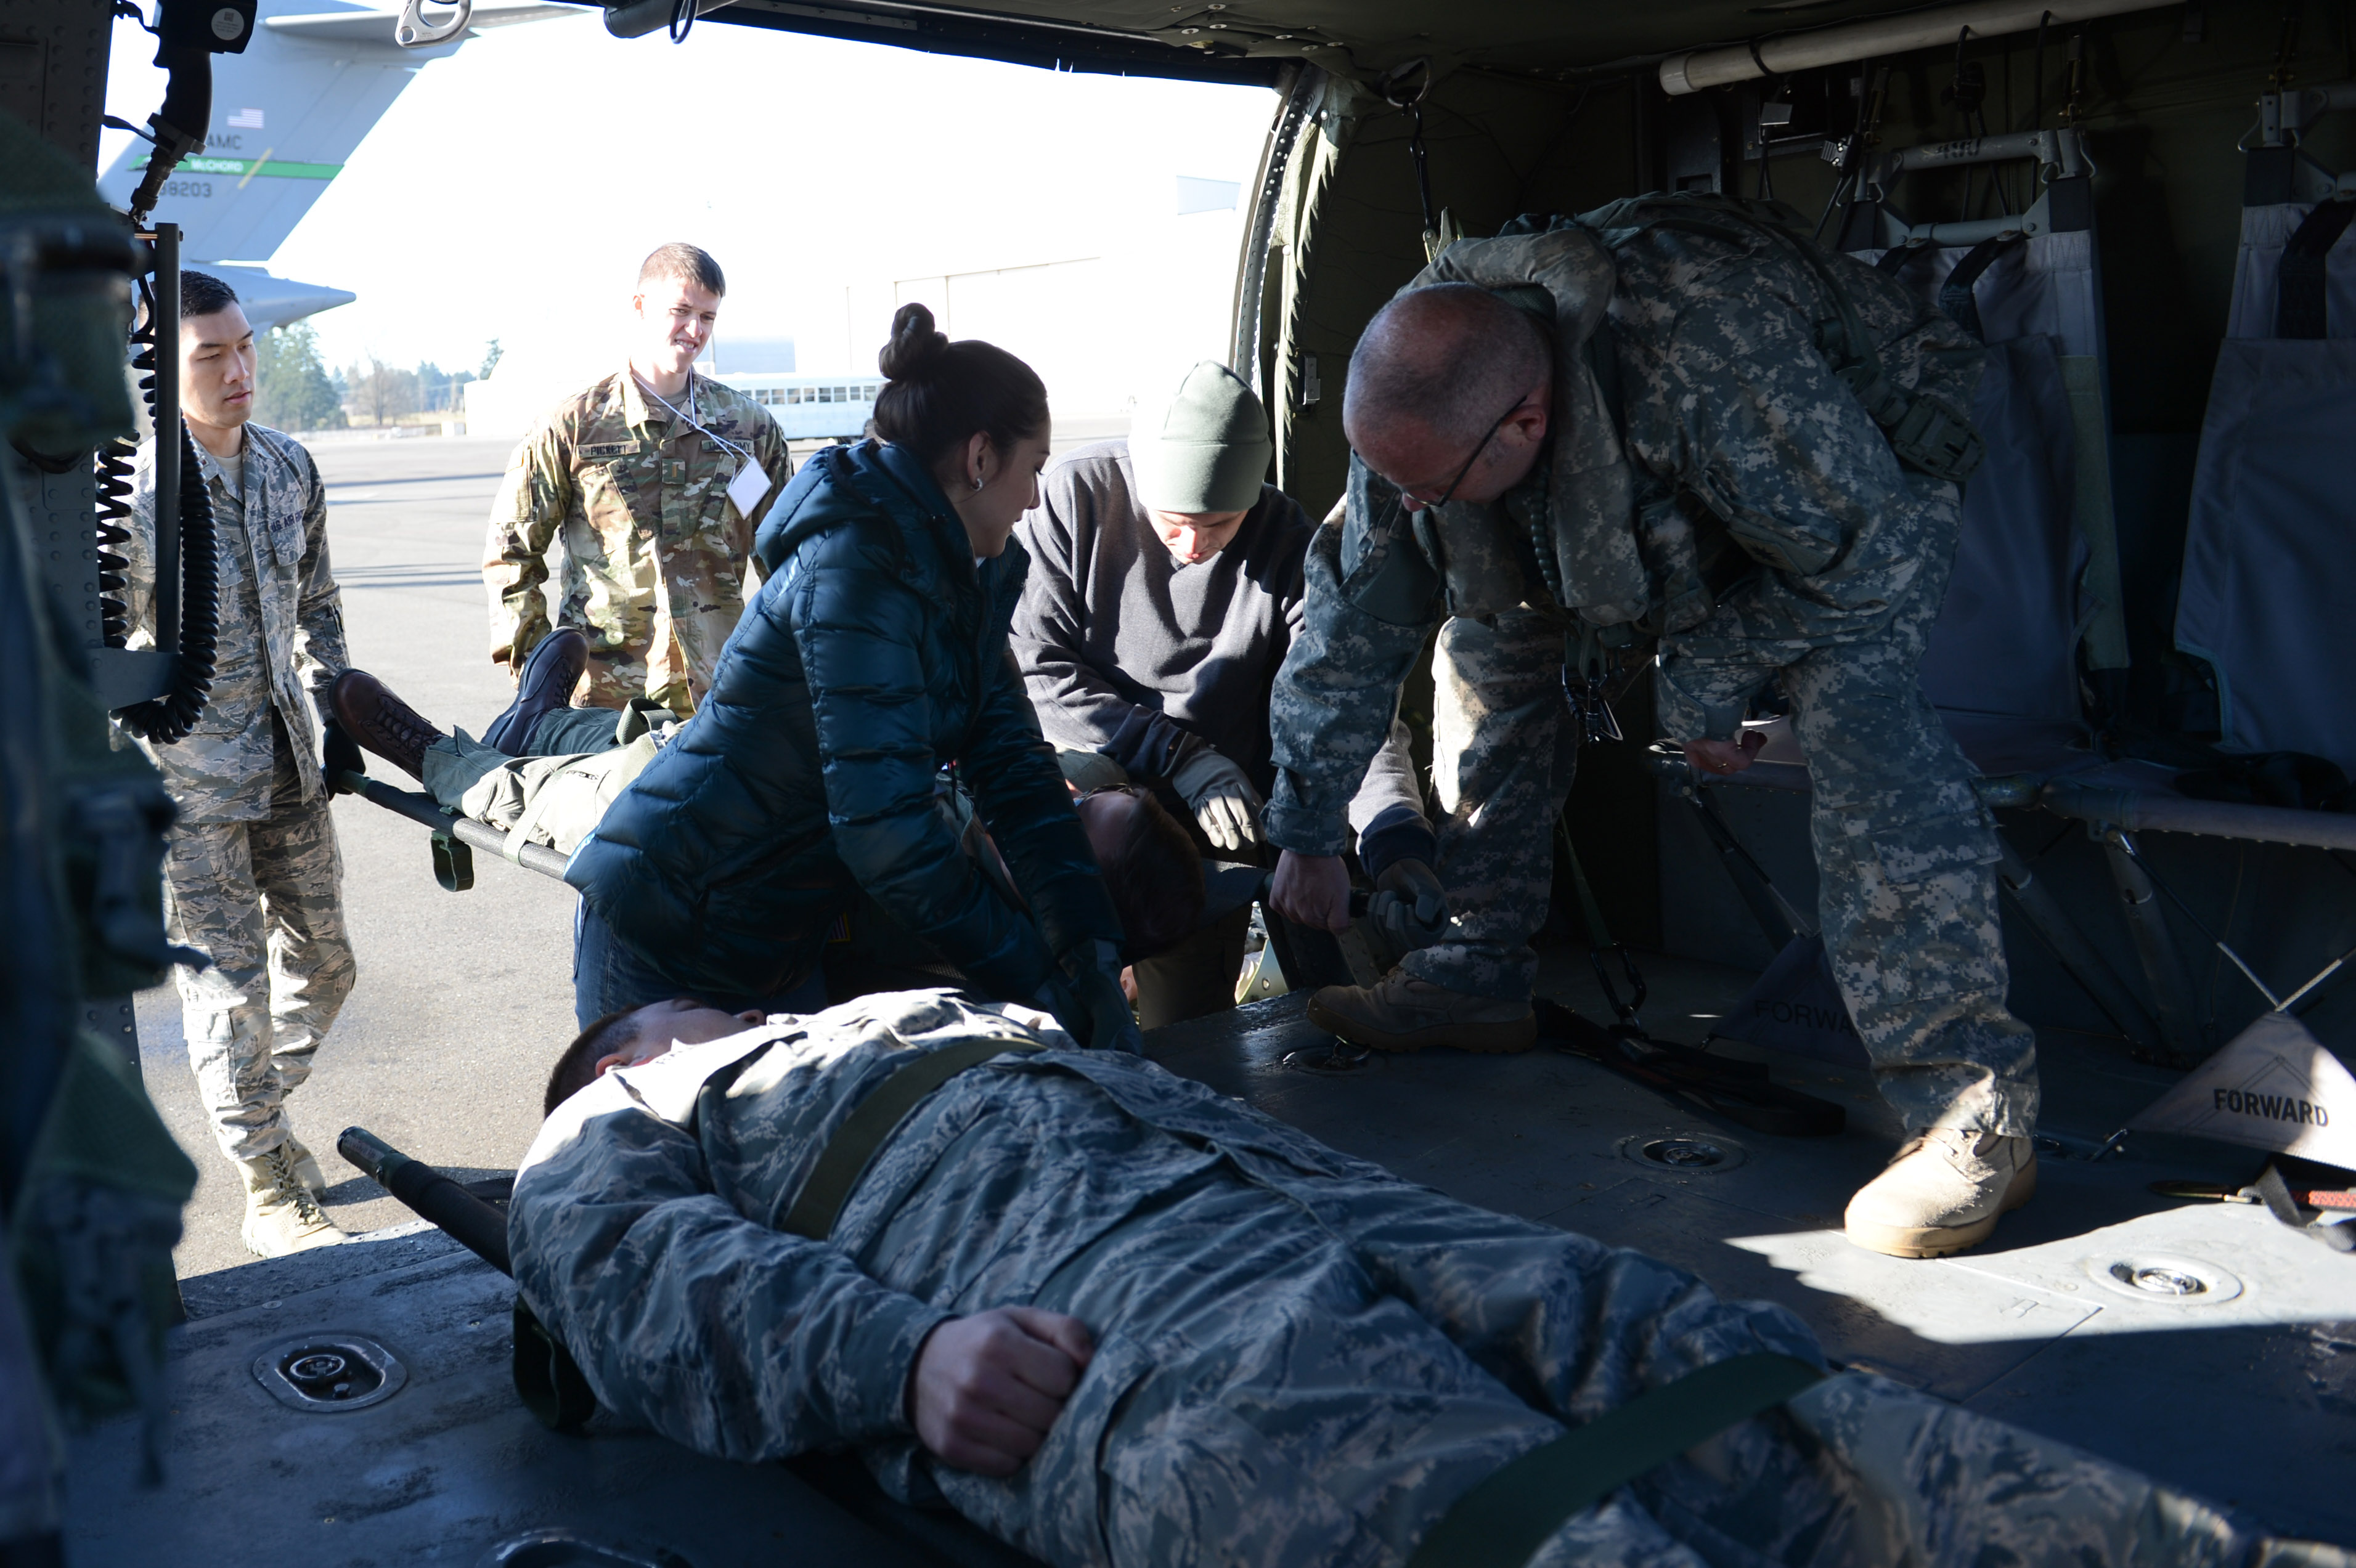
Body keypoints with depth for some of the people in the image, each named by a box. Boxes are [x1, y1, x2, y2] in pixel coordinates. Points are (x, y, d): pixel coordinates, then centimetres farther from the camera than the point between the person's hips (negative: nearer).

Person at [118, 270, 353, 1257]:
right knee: (231, 989, 2)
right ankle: (270, 1197, 15)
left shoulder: (291, 468, 4)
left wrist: (332, 722, 13)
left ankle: (257, 1111, 41)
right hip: (190, 780, -6)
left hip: (291, 767, 6)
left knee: (324, 965, 15)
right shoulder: (128, 492, -14)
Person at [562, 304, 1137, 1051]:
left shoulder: (965, 576, 3)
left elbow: (1012, 765, -3)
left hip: (775, 946, 8)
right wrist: (1035, 982, -26)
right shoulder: (855, 571, -25)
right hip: (667, 940, -8)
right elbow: (883, 819, -31)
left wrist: (1090, 950, -15)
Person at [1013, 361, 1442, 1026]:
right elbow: (1032, 663, -11)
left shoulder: (1287, 546, -8)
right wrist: (1177, 756, -16)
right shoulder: (1077, 496, -10)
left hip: (1214, 819, 1)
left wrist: (1397, 843, -31)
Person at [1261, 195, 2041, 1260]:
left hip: (1870, 489, -6)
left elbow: (1850, 553, -28)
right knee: (1493, 642, -3)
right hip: (1670, 512, 7)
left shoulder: (1708, 364, -44)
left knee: (1846, 692, -32)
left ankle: (1971, 1102, -30)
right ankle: (1479, 979, 9)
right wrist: (1307, 827, -5)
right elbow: (1357, 616, -10)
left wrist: (1701, 683, -21)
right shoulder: (1417, 389, -22)